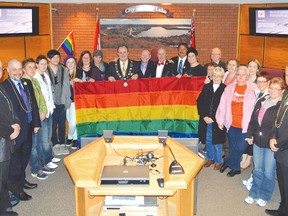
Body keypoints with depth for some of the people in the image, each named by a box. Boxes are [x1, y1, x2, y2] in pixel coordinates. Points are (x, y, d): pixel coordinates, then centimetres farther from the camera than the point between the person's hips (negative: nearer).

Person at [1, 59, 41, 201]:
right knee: (15, 159, 6)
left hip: (28, 127, 7)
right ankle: (16, 187, 20)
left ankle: (21, 180, 38)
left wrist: (36, 123, 9)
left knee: (25, 155, 20)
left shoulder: (27, 83, 7)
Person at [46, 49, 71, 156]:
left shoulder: (64, 70, 6)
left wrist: (67, 102, 1)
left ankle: (62, 143, 21)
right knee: (53, 125, 4)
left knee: (62, 124, 8)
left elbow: (67, 86, 7)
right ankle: (55, 144, 17)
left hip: (62, 102, 3)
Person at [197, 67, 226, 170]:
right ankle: (211, 158, 33)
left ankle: (218, 161, 23)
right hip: (205, 119, 4)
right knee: (208, 141, 14)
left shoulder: (225, 89, -7)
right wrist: (204, 116, -6)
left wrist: (213, 118, -11)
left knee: (217, 142, 6)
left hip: (217, 121, -4)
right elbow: (199, 102, 4)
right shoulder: (207, 87, 5)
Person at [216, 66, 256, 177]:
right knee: (232, 147, 14)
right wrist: (220, 119, 5)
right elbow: (223, 104, 6)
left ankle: (227, 162, 21)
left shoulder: (253, 89, -5)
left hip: (245, 125, -3)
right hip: (232, 124, 4)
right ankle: (235, 168, 32)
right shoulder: (230, 88, 5)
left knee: (240, 147, -5)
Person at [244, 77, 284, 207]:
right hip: (258, 142, 5)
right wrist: (250, 135, 9)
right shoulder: (261, 101, 8)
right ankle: (254, 194, 32)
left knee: (268, 172, 8)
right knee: (257, 170, 17)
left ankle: (264, 196, 27)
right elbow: (253, 119, 13)